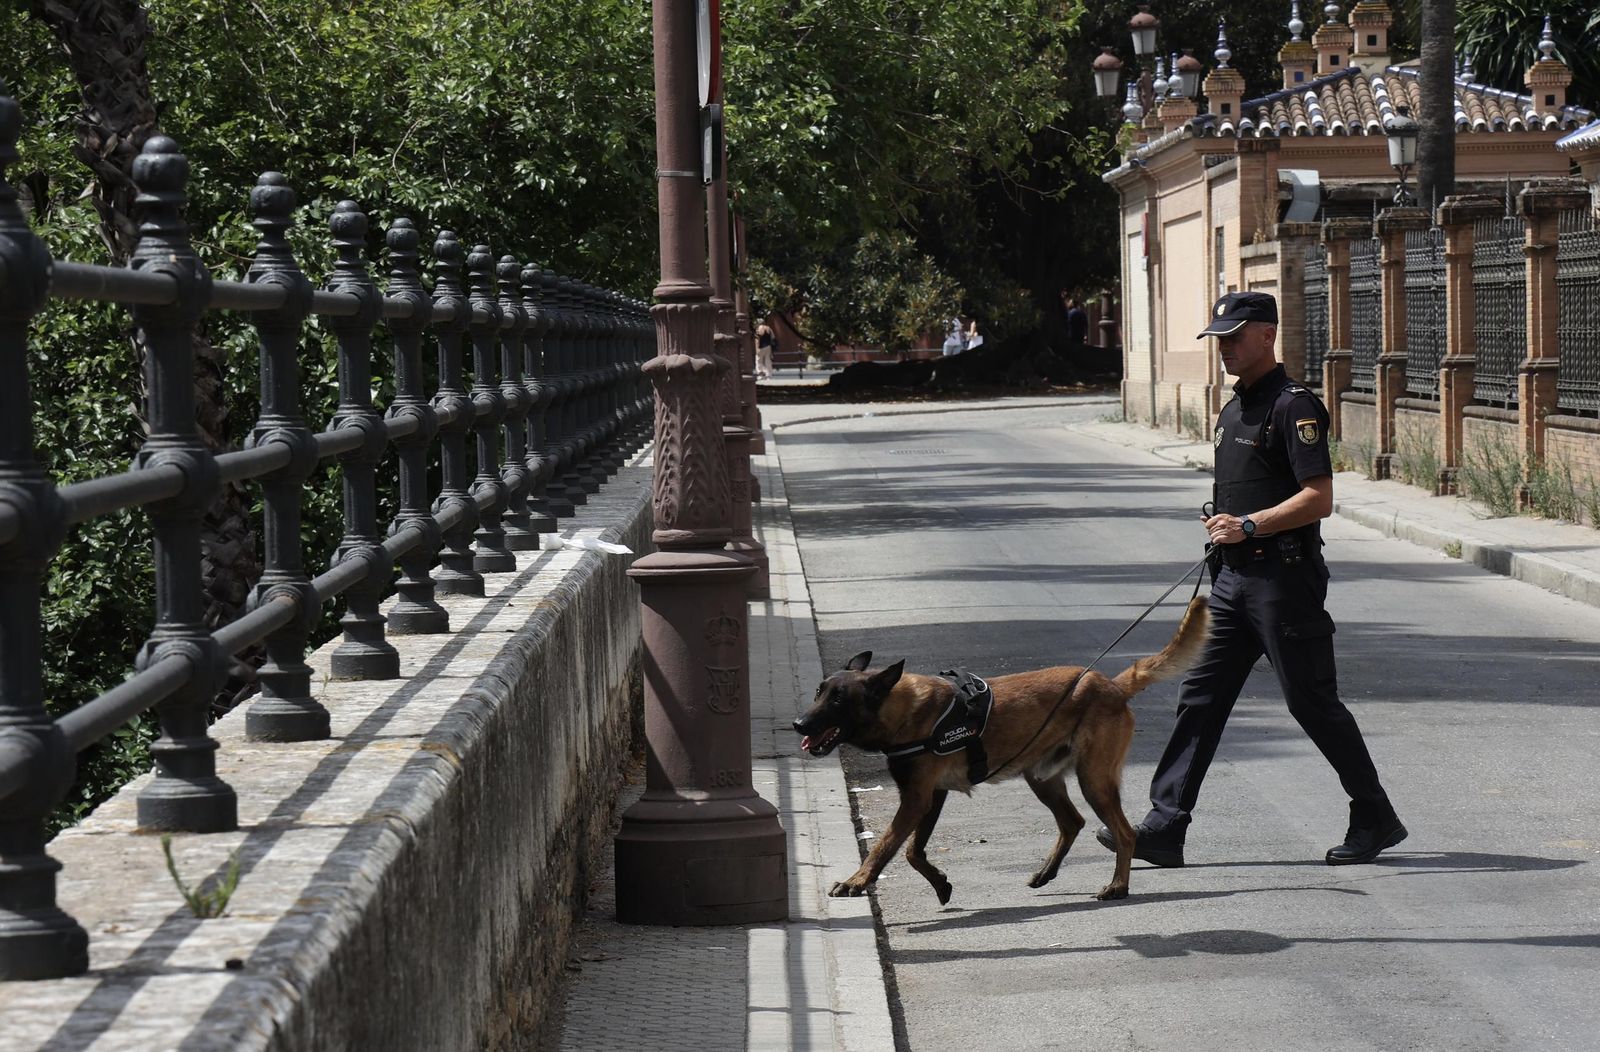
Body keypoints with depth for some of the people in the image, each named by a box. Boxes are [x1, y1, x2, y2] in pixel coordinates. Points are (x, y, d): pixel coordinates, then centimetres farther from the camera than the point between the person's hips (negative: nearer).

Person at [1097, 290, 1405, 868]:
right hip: (1234, 576, 9)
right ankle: (1163, 828, 2)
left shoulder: (1293, 407, -13)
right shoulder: (1234, 408, 17)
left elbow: (1319, 499, -20)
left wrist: (1249, 525, -23)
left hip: (1283, 577, -9)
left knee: (1312, 701, -1)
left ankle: (1375, 819, 13)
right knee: (1201, 696, 3)